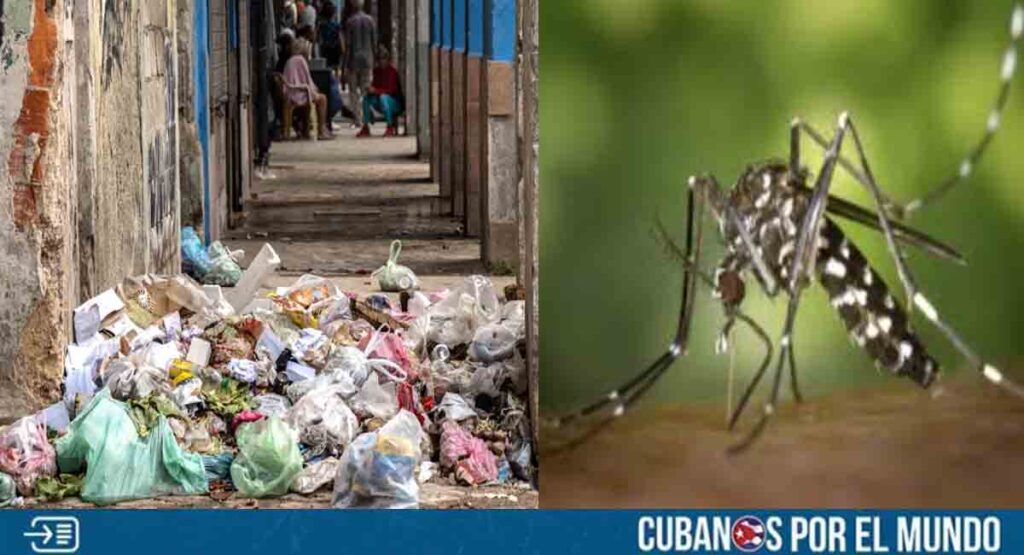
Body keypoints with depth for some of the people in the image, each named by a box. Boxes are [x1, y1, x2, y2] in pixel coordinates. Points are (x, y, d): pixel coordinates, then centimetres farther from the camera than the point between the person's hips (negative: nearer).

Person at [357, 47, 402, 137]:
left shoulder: (392, 71, -16)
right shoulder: (377, 70, 3)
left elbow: (392, 90, -21)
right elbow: (375, 85, 10)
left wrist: (376, 91, -28)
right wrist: (371, 89, -11)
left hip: (395, 102, -6)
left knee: (383, 97, -36)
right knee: (366, 98, -17)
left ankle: (390, 127, -28)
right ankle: (365, 128, -13)